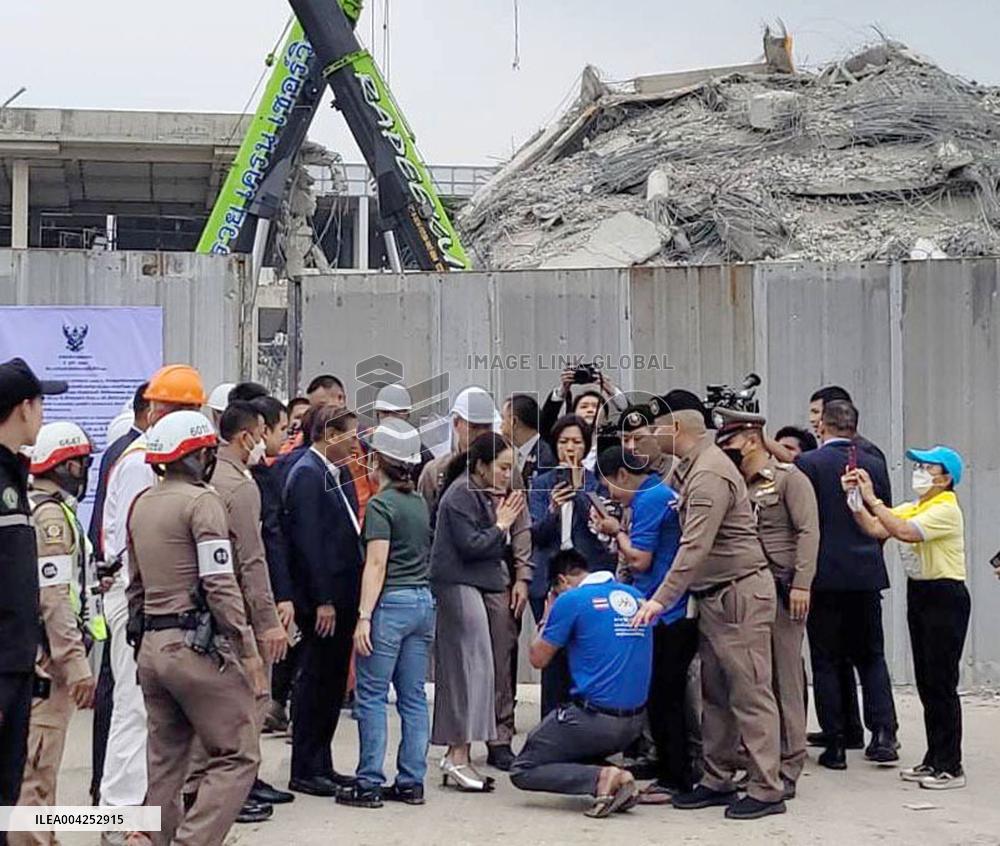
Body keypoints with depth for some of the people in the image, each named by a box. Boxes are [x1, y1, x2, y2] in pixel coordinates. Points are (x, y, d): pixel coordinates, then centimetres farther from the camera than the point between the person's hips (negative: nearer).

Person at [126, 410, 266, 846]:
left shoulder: (140, 505, 13)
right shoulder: (201, 501, -10)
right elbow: (220, 585, -16)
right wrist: (247, 649, -13)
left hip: (151, 645, 8)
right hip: (198, 645, -8)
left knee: (165, 760, 15)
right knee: (237, 757, -2)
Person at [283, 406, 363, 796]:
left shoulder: (339, 472, 14)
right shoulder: (306, 474, -14)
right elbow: (307, 541, -19)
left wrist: (351, 595, 12)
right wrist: (322, 600, -20)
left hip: (342, 596, 9)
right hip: (321, 598, -9)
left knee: (333, 682, 13)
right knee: (315, 682, -2)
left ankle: (321, 765, 22)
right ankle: (304, 771, 7)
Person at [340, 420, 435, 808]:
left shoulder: (381, 504, -10)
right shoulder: (420, 503, 12)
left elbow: (377, 564, -15)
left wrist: (364, 616, -15)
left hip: (391, 602, -7)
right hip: (423, 600, 7)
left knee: (371, 696, -1)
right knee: (413, 696, 9)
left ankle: (369, 784, 1)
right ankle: (411, 782, 12)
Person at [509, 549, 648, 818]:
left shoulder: (571, 600, -7)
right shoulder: (636, 597, 11)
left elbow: (538, 658, -1)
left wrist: (547, 618, 16)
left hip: (594, 720, -7)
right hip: (635, 724, 7)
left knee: (522, 771, 6)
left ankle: (601, 778, -13)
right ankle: (618, 778, 3)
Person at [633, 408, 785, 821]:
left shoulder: (710, 475, -18)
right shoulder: (690, 467, 14)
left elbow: (695, 547, -25)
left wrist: (661, 599, -26)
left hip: (740, 593, -10)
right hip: (715, 597, 10)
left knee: (749, 693, -7)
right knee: (715, 693, 13)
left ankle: (766, 790, -3)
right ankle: (717, 782, 19)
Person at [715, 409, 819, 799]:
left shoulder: (788, 478, -1)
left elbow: (808, 531, -9)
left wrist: (801, 584, -16)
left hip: (781, 590, -6)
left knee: (785, 678, -4)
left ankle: (787, 770, 0)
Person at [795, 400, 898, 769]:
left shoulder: (808, 464, -8)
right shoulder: (874, 464, 4)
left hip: (824, 575, -3)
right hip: (867, 574, 3)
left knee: (826, 661, 4)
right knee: (871, 656, 15)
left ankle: (836, 745, 5)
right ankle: (883, 732, 3)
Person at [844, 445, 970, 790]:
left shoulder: (946, 510, -14)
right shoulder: (912, 508, 13)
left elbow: (905, 532, -29)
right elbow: (875, 529, 1)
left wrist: (872, 499, -25)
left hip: (945, 597, -9)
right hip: (919, 593, 9)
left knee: (941, 682, -7)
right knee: (925, 681, 11)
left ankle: (951, 766, -1)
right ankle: (934, 760, 19)